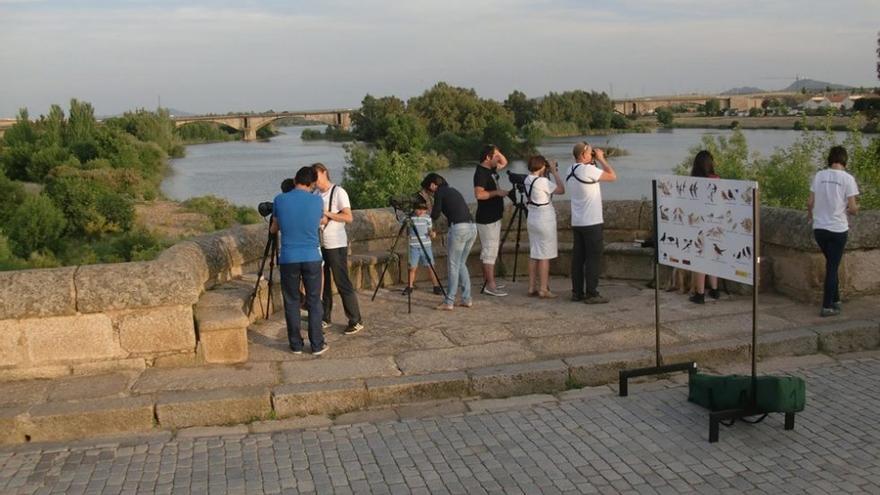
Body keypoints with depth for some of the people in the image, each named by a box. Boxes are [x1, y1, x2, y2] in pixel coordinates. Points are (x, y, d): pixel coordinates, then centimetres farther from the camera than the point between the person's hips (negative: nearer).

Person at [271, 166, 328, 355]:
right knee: (314, 301, 7)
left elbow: (274, 229, 13)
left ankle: (296, 345, 15)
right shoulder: (316, 201, -2)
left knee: (291, 302, 10)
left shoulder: (280, 200, -1)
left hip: (288, 258, 1)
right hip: (312, 257, 0)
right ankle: (317, 345, 10)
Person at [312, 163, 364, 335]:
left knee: (342, 283, -5)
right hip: (319, 244, 7)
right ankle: (325, 318, 21)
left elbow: (349, 217, -15)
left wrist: (326, 213, -19)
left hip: (336, 245, -7)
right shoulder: (315, 194, 11)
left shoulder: (338, 192, -9)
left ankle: (356, 321, 2)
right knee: (322, 282, 10)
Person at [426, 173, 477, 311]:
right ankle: (467, 299, 16)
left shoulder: (439, 193, 1)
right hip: (472, 228, 8)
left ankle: (449, 302, 1)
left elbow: (435, 215, 1)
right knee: (461, 264, 17)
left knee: (453, 266, -1)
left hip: (459, 228, -8)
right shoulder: (453, 190, 24)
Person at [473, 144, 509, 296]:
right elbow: (479, 194, -27)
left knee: (488, 251, 12)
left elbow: (504, 162, 29)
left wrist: (497, 152, 11)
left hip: (493, 217, 10)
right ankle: (490, 286, -9)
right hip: (487, 219, -10)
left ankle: (488, 282, 18)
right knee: (490, 251, -9)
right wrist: (497, 192, -19)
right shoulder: (481, 172, -16)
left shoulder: (490, 170, 12)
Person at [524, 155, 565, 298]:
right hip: (545, 221, -8)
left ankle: (532, 288, 16)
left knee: (533, 255, 12)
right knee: (545, 256, -1)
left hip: (532, 220, 8)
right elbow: (561, 189, -14)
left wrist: (548, 173, 8)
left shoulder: (527, 180, 3)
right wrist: (554, 172, -8)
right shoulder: (542, 182, -20)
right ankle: (543, 290, 2)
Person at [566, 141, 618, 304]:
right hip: (591, 222, -8)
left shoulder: (570, 171, 9)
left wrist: (595, 161, 15)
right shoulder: (588, 169, -16)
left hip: (576, 222, 8)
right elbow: (612, 176, -10)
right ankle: (591, 294, -1)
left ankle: (577, 292, 13)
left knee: (578, 257, 10)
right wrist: (601, 159, -1)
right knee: (593, 258, -2)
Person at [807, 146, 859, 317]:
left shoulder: (819, 176, -1)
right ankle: (827, 306, 7)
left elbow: (810, 203, 2)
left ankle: (835, 300, 26)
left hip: (819, 228, 3)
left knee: (831, 264, 20)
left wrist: (810, 213, 23)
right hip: (838, 229, -3)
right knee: (832, 267, 4)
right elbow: (852, 208, -11)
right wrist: (856, 208, 12)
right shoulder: (847, 178, -11)